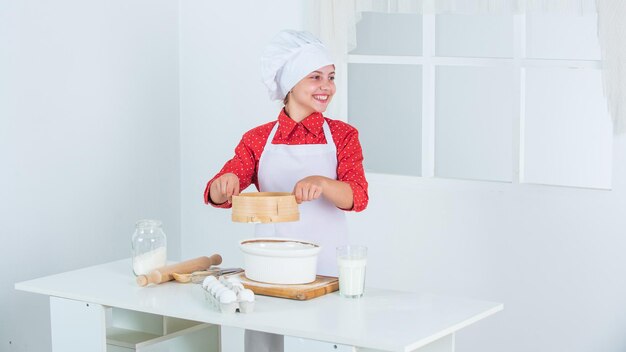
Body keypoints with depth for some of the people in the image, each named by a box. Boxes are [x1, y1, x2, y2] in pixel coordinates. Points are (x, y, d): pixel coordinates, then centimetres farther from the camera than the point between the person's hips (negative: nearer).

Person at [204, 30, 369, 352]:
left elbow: (358, 197, -12)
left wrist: (321, 183, -33)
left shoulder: (342, 136, 1)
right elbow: (218, 196, -2)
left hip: (324, 265, -1)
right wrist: (223, 184, -27)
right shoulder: (258, 139, 4)